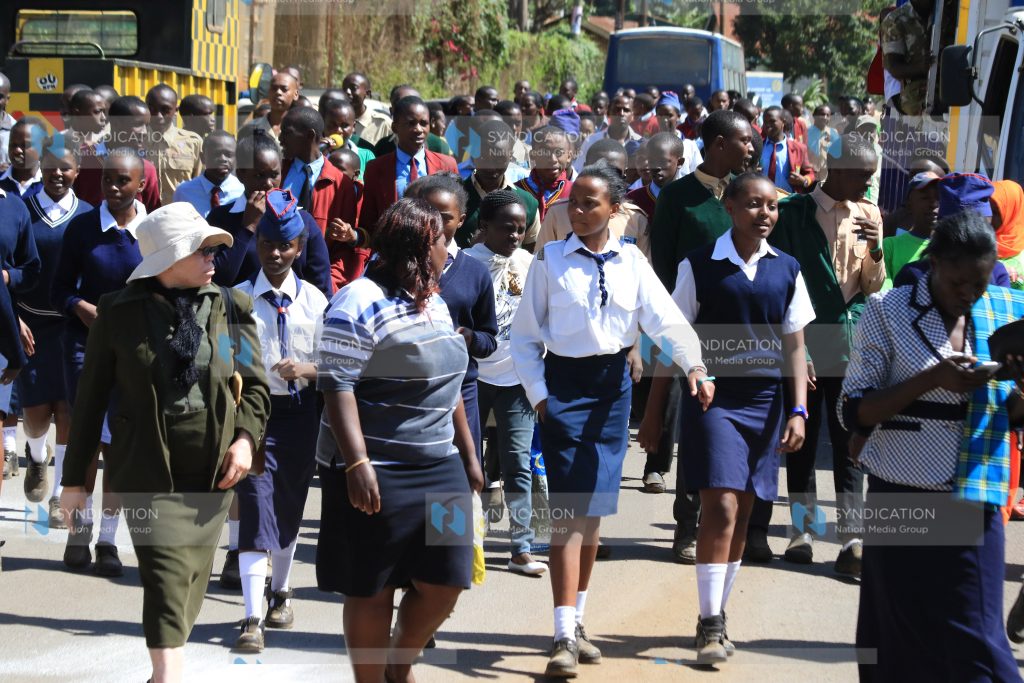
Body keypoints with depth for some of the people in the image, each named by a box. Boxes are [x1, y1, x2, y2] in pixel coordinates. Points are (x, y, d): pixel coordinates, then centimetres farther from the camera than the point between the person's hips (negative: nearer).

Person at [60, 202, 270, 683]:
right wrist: (75, 478, 5)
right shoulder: (119, 313, -3)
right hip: (150, 475, -3)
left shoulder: (231, 308, 4)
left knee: (192, 585, 11)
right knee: (168, 581, -15)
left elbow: (254, 383, 12)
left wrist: (246, 436, -6)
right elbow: (91, 398, 3)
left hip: (214, 472, 4)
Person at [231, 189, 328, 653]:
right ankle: (253, 620, -18)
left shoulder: (314, 300, 2)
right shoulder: (238, 298, 0)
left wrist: (305, 369, -16)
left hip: (300, 412, 2)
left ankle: (281, 594, 38)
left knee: (290, 510, 15)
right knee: (255, 510, -13)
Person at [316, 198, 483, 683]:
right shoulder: (361, 303, -13)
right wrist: (356, 463, -25)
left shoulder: (435, 303, 14)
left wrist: (468, 455, 20)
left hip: (440, 468, 8)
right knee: (372, 589, 3)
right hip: (376, 472, -7)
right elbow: (337, 386, -18)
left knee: (444, 584, 6)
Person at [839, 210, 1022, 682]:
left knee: (974, 645, -1)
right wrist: (933, 379, -18)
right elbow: (853, 412, -6)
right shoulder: (890, 313, -4)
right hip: (902, 502, -2)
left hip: (976, 503, 2)